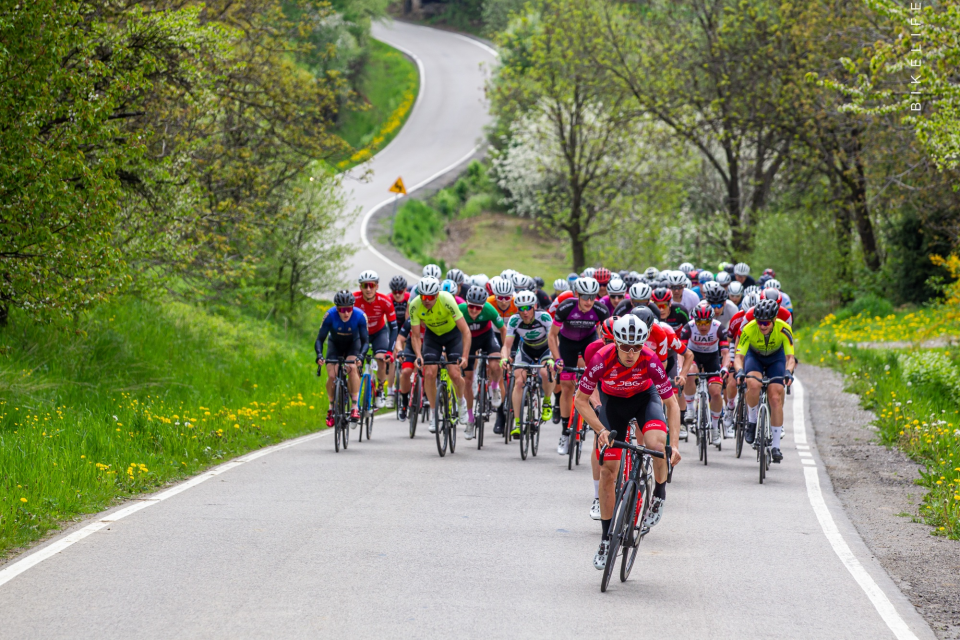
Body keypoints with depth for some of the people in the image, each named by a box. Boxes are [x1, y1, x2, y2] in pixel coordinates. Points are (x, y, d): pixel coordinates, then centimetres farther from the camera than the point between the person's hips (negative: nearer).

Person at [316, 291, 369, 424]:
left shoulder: (360, 316, -30)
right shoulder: (330, 315, -30)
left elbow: (365, 340, -25)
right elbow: (320, 339, -25)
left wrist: (361, 355, -44)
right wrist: (319, 355, -42)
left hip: (353, 344, -1)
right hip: (335, 344, 1)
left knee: (352, 368, -28)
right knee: (332, 376, -16)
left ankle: (355, 406, -23)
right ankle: (332, 406, 7)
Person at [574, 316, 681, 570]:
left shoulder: (650, 361, -32)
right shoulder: (601, 360, -32)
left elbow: (671, 404, -22)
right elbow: (581, 400, -19)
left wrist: (674, 444, -30)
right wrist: (601, 430, -30)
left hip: (645, 397, -1)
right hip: (614, 402, 1)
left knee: (656, 444, -33)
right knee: (608, 471, -5)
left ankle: (659, 494, -3)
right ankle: (606, 538, 8)